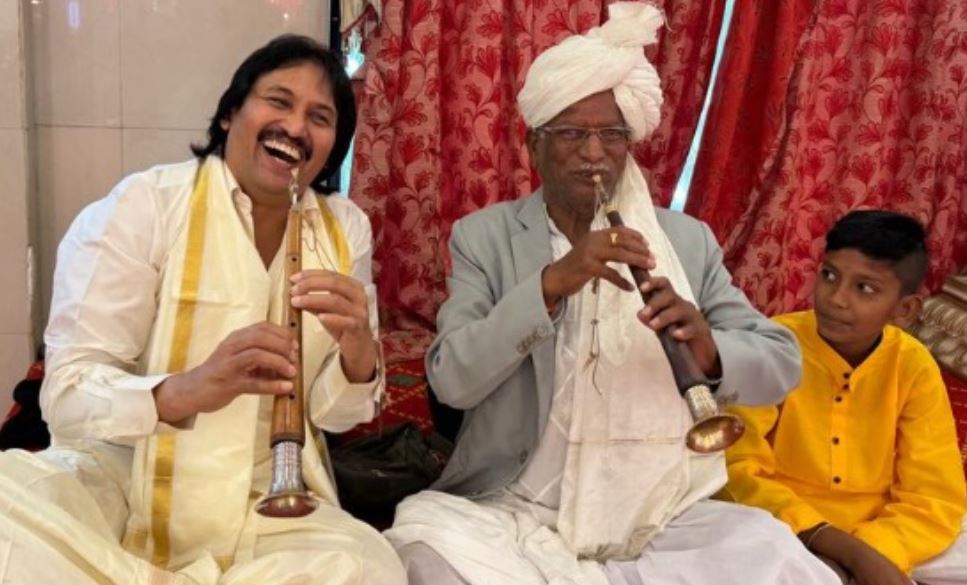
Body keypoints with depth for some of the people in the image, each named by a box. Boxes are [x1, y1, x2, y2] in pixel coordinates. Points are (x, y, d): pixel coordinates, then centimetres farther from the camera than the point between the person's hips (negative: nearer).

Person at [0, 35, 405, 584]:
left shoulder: (346, 229, 4)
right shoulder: (143, 205, -7)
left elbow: (335, 413, 1)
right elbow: (68, 394, -14)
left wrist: (359, 349, -22)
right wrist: (188, 391, -34)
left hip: (267, 502, 4)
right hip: (121, 480, -3)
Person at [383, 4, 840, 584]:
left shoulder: (688, 239, 6)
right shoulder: (483, 236, 1)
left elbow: (784, 365, 4)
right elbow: (452, 380, -11)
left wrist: (708, 346, -19)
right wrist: (551, 283, -24)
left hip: (663, 518, 2)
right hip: (521, 513, -2)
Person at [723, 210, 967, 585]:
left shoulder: (915, 367, -4)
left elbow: (933, 498, -5)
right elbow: (739, 474, -17)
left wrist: (870, 551, -26)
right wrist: (848, 551, -26)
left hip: (883, 533, 4)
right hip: (785, 527, -4)